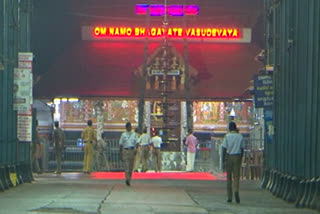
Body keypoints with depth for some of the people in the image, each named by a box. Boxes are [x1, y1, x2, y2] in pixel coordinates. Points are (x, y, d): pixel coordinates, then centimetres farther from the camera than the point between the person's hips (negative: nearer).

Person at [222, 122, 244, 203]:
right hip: (237, 157, 1)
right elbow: (242, 149, 5)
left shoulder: (227, 136, -4)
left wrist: (223, 160, 0)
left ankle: (229, 197, 7)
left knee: (229, 177, 6)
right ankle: (236, 191, -26)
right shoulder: (240, 137, 3)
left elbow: (224, 148, -5)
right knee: (236, 176, 2)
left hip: (229, 157, -1)